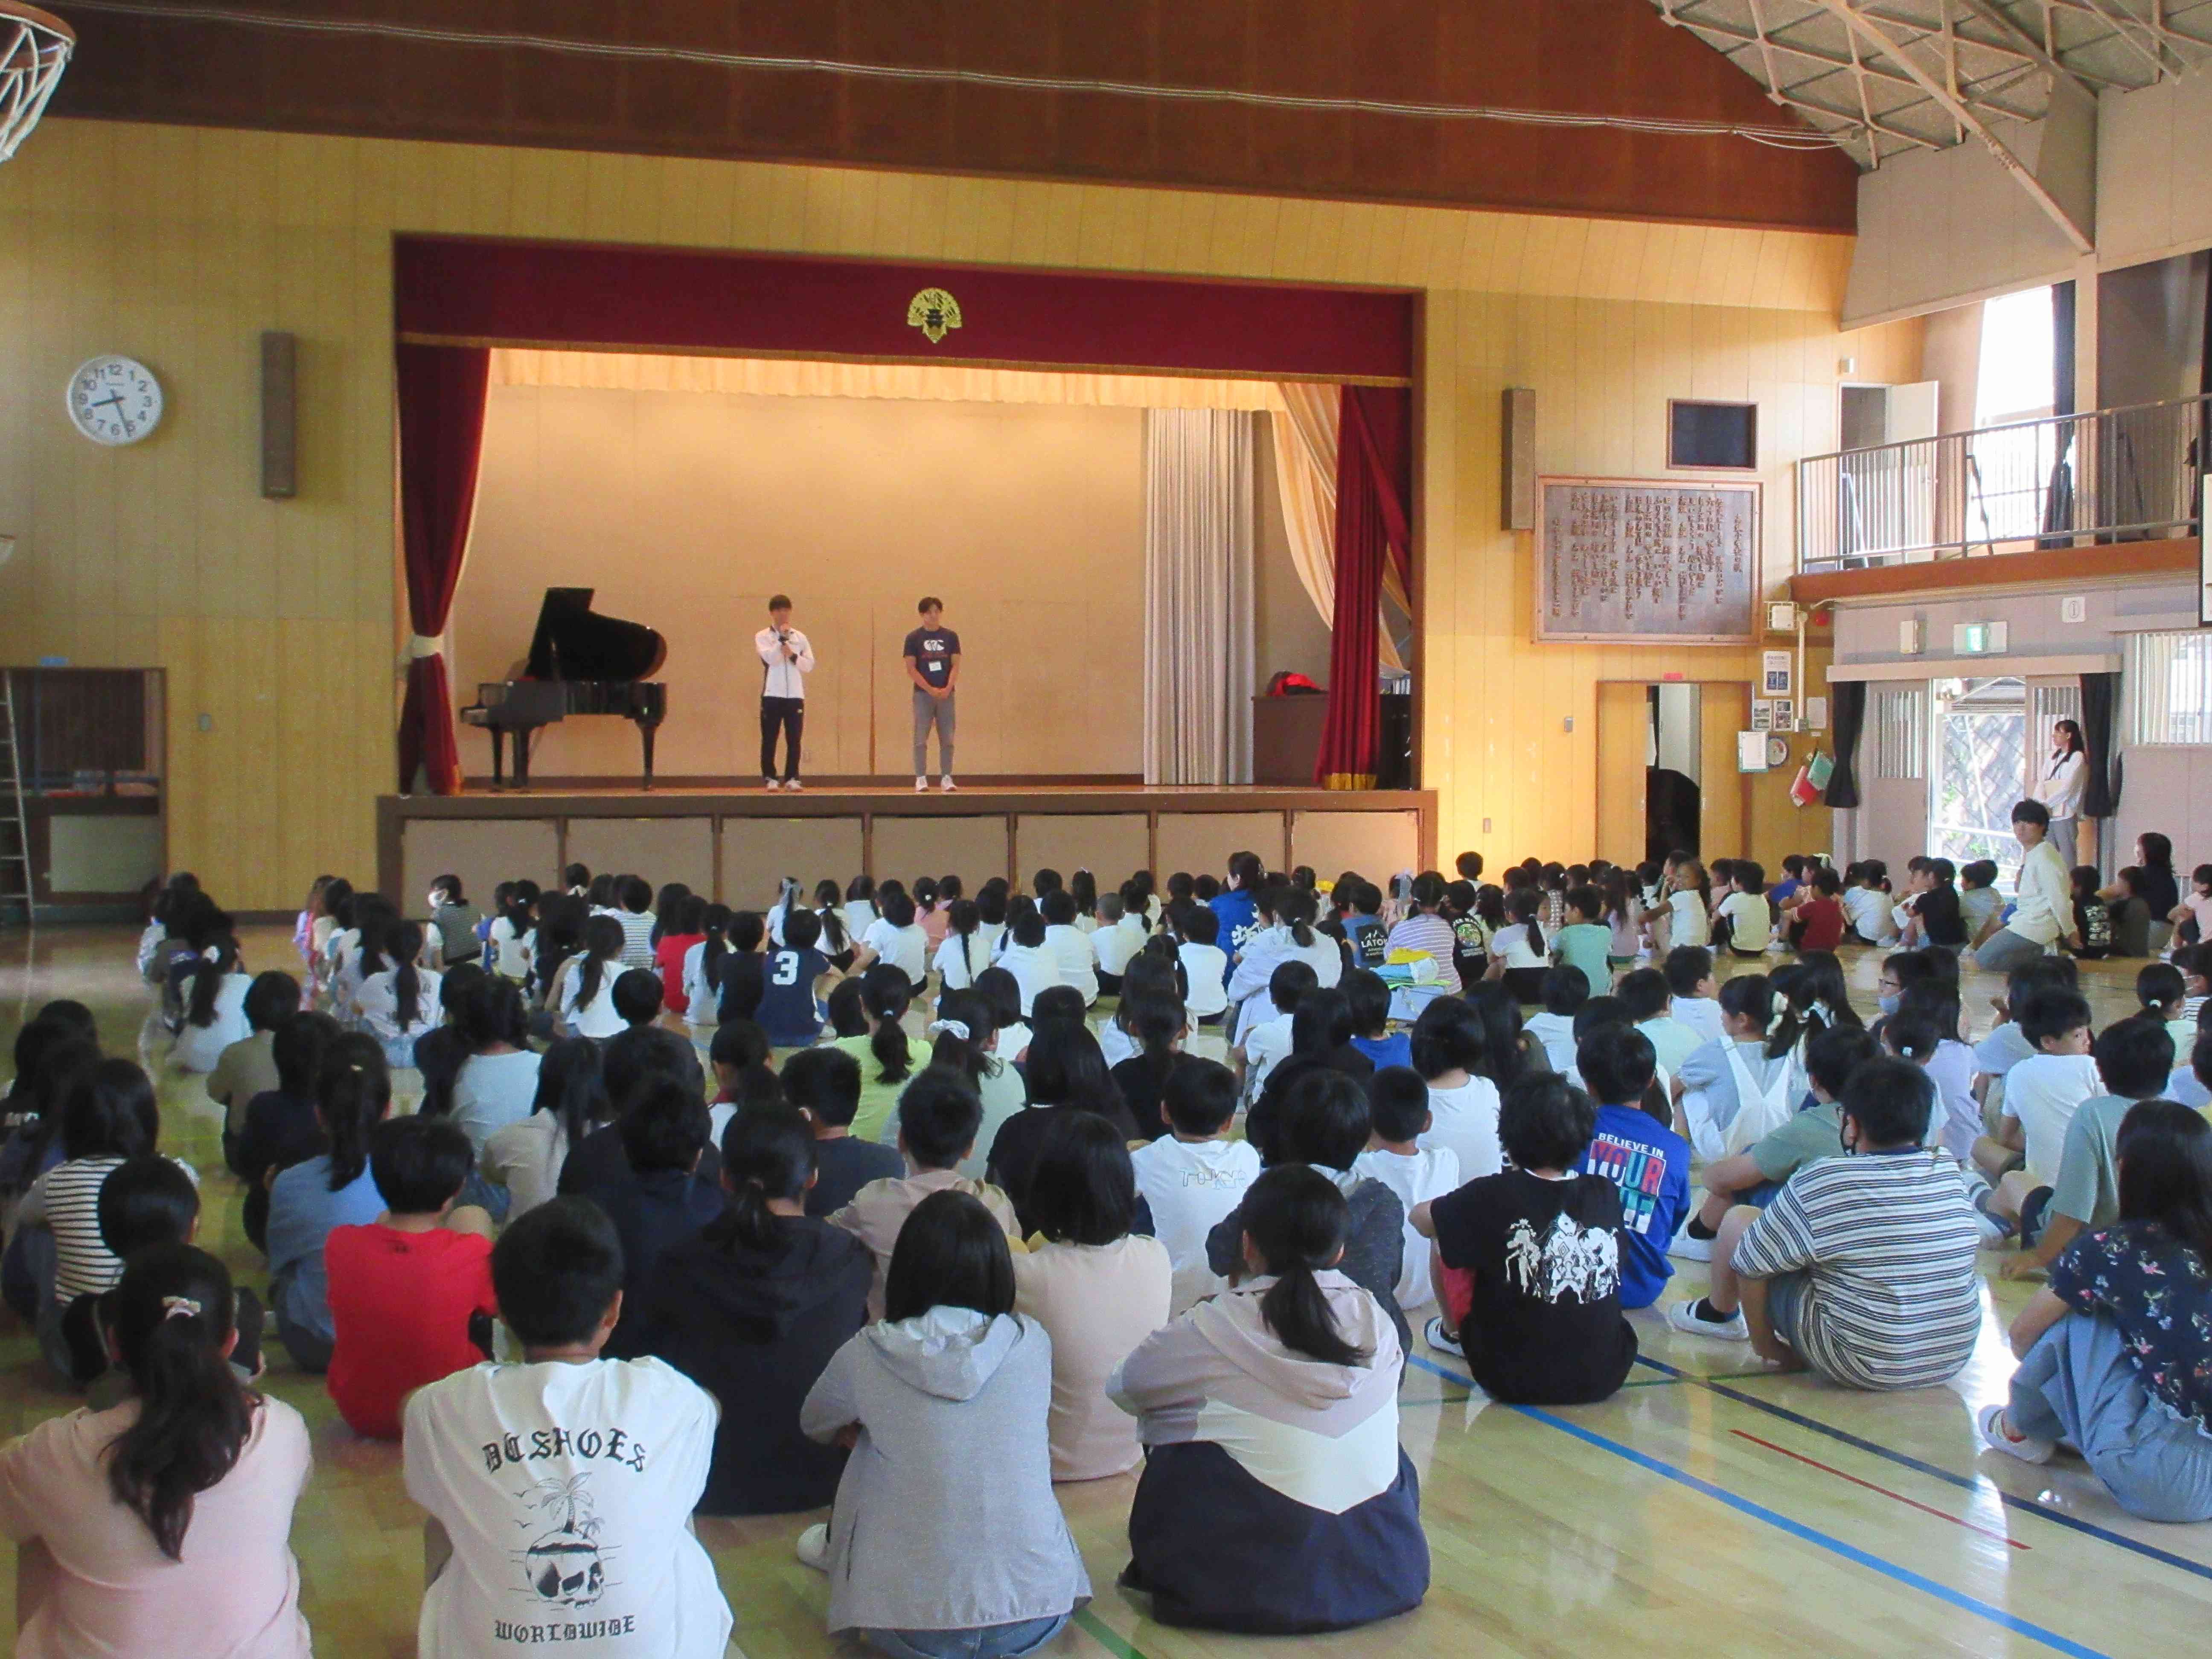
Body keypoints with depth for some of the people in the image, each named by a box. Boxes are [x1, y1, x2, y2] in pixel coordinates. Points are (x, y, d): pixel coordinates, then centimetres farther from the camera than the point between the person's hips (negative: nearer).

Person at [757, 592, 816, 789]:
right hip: (772, 695, -2)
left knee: (794, 740, 2)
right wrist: (782, 638, -13)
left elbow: (809, 665, 5)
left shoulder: (800, 637, 10)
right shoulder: (763, 637, 2)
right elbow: (771, 659, -13)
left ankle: (792, 778, 8)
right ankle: (771, 778, 6)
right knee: (770, 739, 0)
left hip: (795, 695, 2)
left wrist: (793, 655, -9)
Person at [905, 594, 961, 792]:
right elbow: (911, 669, -4)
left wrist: (947, 689, -11)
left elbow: (956, 666, 3)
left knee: (947, 738, 2)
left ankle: (946, 777, 9)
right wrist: (931, 690, -11)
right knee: (921, 739, -2)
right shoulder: (914, 638, 0)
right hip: (923, 694, -2)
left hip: (946, 694, 2)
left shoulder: (951, 637, 6)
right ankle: (921, 779, 3)